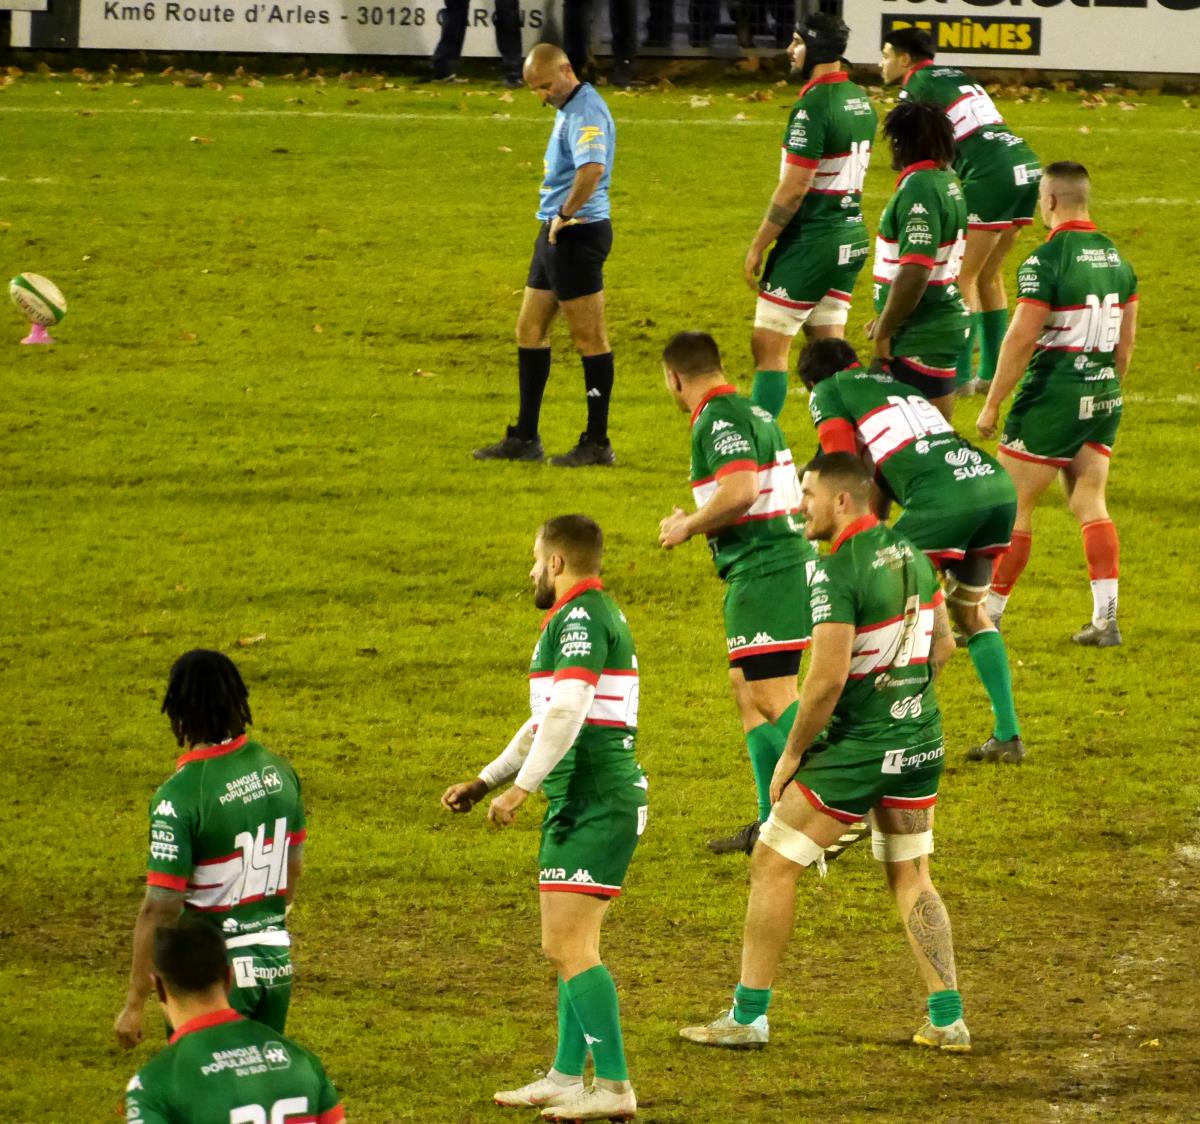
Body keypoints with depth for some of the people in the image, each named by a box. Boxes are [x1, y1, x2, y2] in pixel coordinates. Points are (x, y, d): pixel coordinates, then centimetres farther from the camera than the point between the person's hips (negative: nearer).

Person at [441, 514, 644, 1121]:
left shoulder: (581, 616, -13)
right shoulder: (590, 615, 21)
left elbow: (567, 711, -25)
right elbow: (546, 720, 29)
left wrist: (521, 787, -24)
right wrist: (484, 781, 30)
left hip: (593, 806, -11)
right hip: (584, 804, 11)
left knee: (568, 947, -12)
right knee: (568, 946, 15)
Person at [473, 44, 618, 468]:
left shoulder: (585, 111, -18)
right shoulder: (567, 109, 15)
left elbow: (593, 169, -34)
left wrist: (566, 215, -22)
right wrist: (557, 217, 12)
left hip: (578, 232, -11)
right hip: (556, 232, 11)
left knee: (589, 337, -4)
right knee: (530, 330, 14)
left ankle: (597, 443, 1)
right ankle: (524, 438, 19)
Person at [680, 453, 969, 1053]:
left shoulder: (838, 571, -20)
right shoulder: (910, 553, 6)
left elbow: (827, 678, -23)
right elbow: (941, 644, 15)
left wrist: (791, 754, -12)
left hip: (855, 748, -8)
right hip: (921, 739, 8)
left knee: (772, 864, 4)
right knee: (911, 878, 17)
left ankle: (748, 1014, 7)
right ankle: (948, 1019, 12)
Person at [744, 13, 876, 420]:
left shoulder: (813, 105, -18)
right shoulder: (859, 99, 9)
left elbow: (793, 189, -19)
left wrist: (758, 246, -11)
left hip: (811, 241, -8)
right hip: (851, 235, 8)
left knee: (768, 345, -1)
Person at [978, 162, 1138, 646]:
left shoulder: (1046, 260, -16)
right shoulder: (1115, 257, 7)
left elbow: (1021, 338, -18)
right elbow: (1127, 337, 14)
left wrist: (992, 404, -11)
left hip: (1052, 399, -7)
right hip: (1103, 399, 7)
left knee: (1012, 508, 2)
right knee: (1090, 505, 10)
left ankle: (986, 615, 6)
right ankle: (1105, 618, 2)